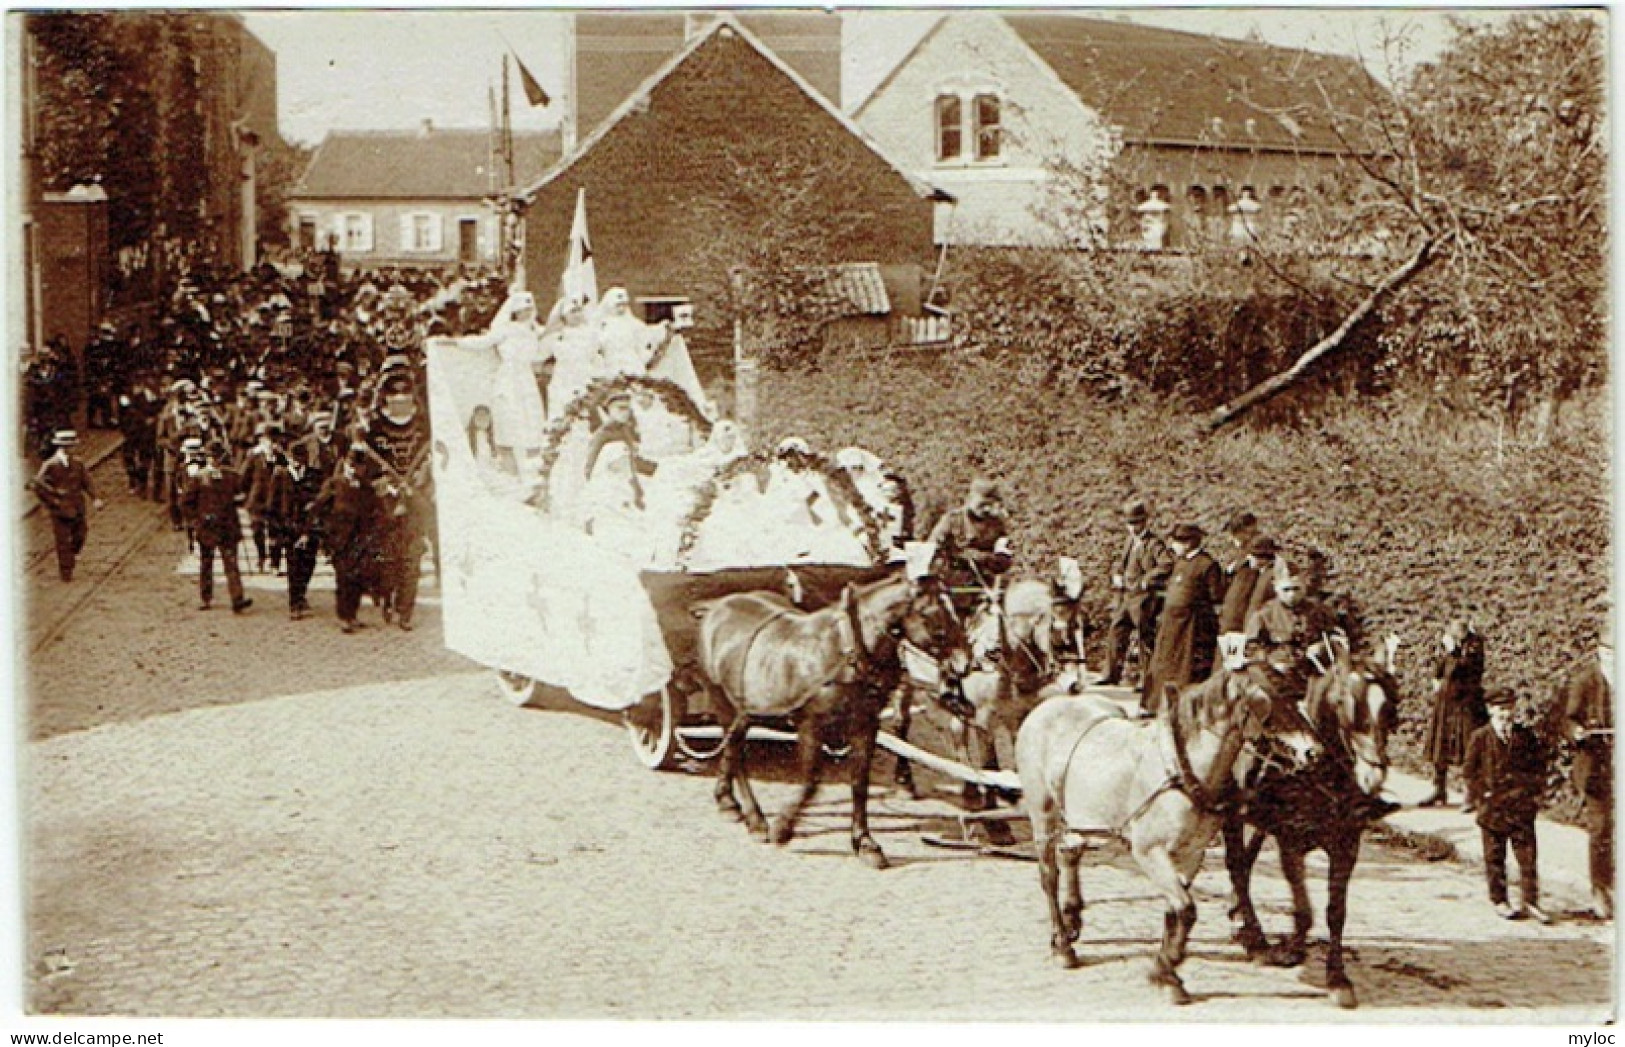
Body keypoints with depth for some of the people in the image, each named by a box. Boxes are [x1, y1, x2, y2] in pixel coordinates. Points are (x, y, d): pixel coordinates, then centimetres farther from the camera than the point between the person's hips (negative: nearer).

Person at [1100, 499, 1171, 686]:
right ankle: (1112, 676, 13)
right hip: (1125, 597, 8)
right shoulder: (1130, 542, 15)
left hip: (1144, 599, -8)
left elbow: (1168, 564, -25)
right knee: (1115, 635, 6)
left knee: (1146, 639, -2)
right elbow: (1118, 564, 30)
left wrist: (1146, 580, -23)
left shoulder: (1154, 544, -10)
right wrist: (1116, 577, 10)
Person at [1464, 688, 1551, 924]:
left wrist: (1536, 791, 6)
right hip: (1491, 805, -2)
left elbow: (1539, 763, 14)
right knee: (1495, 856, 5)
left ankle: (1531, 902, 7)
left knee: (1527, 854, 1)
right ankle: (1499, 901, 15)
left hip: (1522, 806, 2)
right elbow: (1471, 771, 1)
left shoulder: (1525, 736, 6)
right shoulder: (1480, 738, -2)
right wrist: (1479, 797, -4)